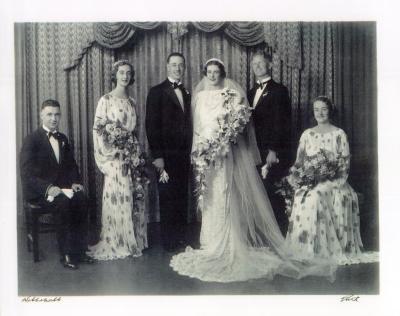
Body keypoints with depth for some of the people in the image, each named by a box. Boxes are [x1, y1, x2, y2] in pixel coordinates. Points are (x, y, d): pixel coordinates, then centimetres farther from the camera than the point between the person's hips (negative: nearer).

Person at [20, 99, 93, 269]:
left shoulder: (63, 139, 15)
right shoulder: (31, 140, -5)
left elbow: (71, 165, 20)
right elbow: (26, 173, -13)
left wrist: (74, 182, -1)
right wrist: (48, 188, -27)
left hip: (60, 187, 5)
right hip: (38, 191, -5)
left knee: (81, 199, -24)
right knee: (63, 202, -33)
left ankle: (79, 250, -15)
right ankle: (66, 254, -23)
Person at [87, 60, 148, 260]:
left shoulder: (132, 102, 14)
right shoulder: (106, 100, -2)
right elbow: (98, 129, -5)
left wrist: (137, 151, 7)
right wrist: (109, 153, -15)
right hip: (114, 155, -5)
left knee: (133, 197, 6)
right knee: (117, 197, -4)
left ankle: (133, 240, 17)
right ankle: (115, 243, 7)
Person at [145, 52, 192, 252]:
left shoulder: (187, 93, 15)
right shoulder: (157, 92, -3)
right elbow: (151, 125, -8)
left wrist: (190, 151, 8)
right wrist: (157, 156, -14)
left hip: (184, 155, 5)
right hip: (166, 154, -5)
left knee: (182, 197, 8)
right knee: (167, 197, 1)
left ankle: (180, 238, 18)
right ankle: (168, 241, 11)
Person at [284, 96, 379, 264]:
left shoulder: (339, 134, 4)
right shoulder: (307, 134, 16)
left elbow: (345, 164, -1)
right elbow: (299, 161, 14)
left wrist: (325, 178, -14)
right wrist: (295, 174, -7)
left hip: (332, 181, -3)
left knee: (315, 196, -33)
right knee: (300, 196, -29)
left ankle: (322, 250, -24)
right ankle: (302, 249, -20)